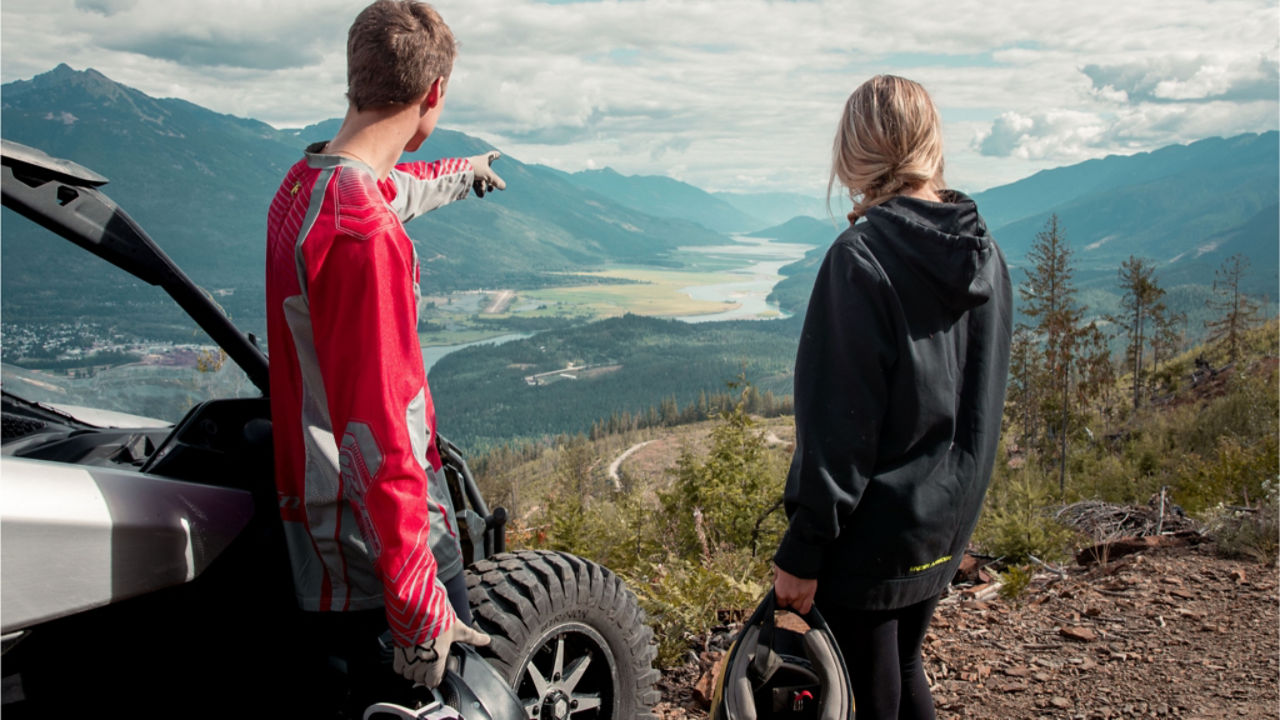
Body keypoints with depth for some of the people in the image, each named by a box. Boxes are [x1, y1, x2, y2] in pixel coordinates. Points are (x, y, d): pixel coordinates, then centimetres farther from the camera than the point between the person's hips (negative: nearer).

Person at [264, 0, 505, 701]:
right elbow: (378, 438, -28)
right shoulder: (365, 236, -26)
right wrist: (423, 613, -23)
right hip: (381, 553, -9)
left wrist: (463, 173, 52)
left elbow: (391, 187, 31)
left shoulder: (302, 183, 6)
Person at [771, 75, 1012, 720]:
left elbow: (839, 421, -22)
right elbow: (982, 398, 12)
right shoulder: (984, 253, 4)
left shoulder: (863, 256, -20)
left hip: (871, 536, -8)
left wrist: (801, 550, -15)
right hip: (946, 526, 8)